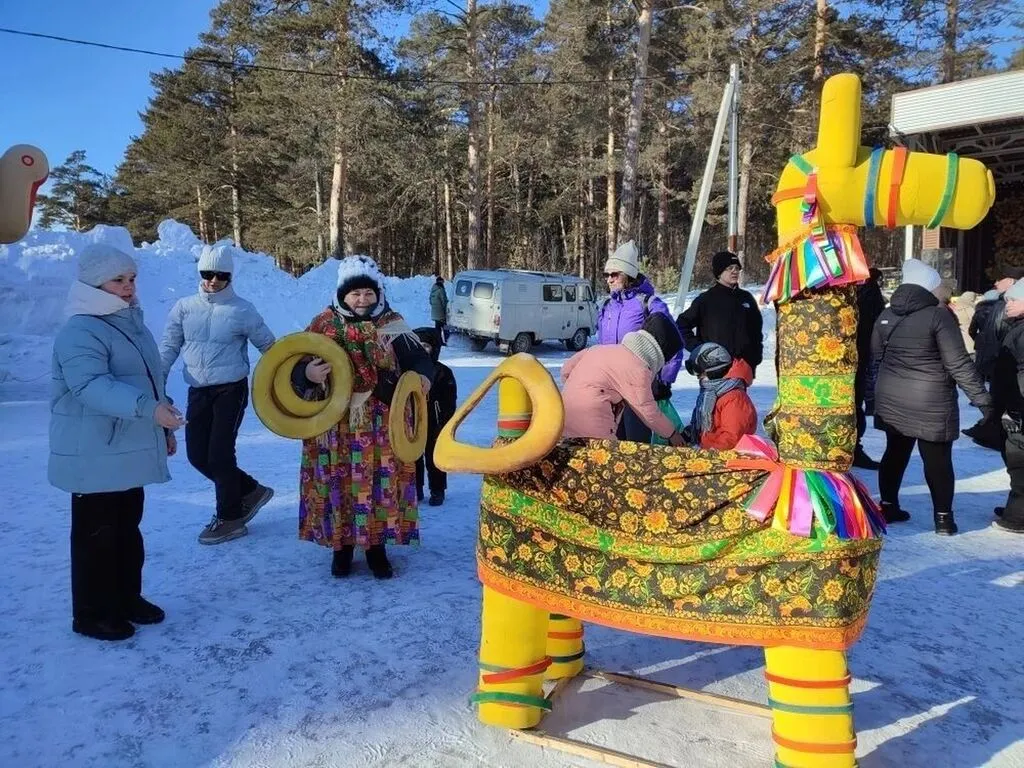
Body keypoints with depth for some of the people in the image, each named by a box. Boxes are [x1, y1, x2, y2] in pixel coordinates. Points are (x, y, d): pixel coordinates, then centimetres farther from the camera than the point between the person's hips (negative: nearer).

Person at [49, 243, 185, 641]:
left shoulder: (131, 322, 12)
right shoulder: (79, 332, -17)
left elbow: (149, 380, 20)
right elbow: (93, 386, -32)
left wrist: (164, 428, 22)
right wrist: (147, 408, -43)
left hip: (129, 451, 9)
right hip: (95, 457, -9)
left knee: (127, 529, 18)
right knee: (97, 534, 3)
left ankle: (127, 598, 32)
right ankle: (92, 614, 17)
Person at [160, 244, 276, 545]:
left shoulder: (242, 310, -5)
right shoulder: (184, 307, 4)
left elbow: (269, 346, 2)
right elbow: (169, 347, 8)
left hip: (231, 389, -5)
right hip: (198, 392, 5)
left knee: (220, 453, -5)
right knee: (197, 455, 6)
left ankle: (229, 518, 14)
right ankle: (250, 491, 26)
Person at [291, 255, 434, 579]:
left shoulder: (392, 325, 0)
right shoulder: (324, 324, 1)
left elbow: (420, 359, -1)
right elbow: (295, 367, -1)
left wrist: (423, 376, -23)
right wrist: (307, 373, -24)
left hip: (382, 427, 0)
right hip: (336, 426, 0)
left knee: (381, 483, 6)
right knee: (339, 483, 8)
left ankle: (377, 546, 23)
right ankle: (341, 546, 26)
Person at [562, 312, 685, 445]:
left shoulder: (604, 349, 17)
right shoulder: (638, 370, -5)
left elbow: (567, 368, 19)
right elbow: (649, 413, 2)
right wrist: (672, 433, 16)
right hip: (590, 423, -9)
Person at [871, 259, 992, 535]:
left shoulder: (886, 316, 4)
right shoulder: (939, 315, -13)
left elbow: (876, 354, 13)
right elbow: (958, 364, -14)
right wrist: (981, 397, -10)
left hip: (891, 399, 5)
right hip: (931, 402, -5)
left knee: (895, 452, 16)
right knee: (938, 460, 5)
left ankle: (888, 506, 22)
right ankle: (943, 517, 11)